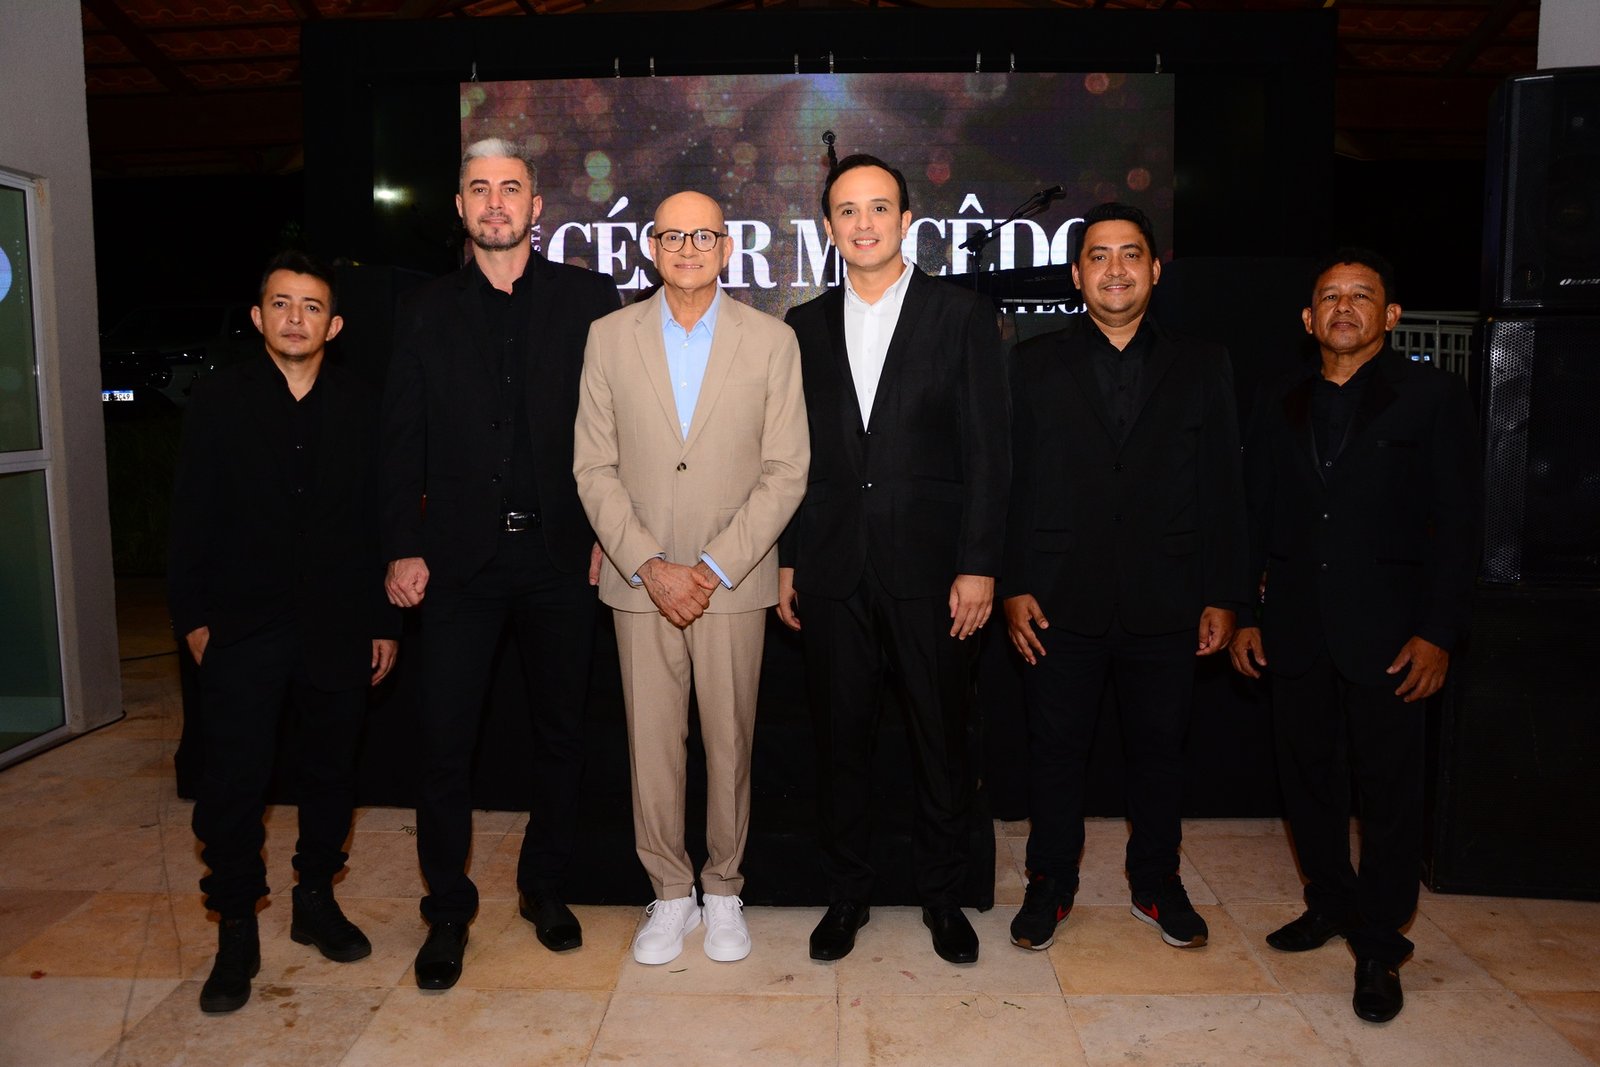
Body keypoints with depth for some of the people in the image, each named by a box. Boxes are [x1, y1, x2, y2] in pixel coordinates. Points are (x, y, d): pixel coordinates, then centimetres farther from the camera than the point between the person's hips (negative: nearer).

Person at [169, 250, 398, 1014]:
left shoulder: (361, 408, 2)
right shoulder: (220, 402, 2)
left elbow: (380, 518, 3)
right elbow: (192, 516, 2)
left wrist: (386, 620, 2)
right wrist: (191, 616, -1)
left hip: (338, 627, 1)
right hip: (241, 629, -1)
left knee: (330, 770, 12)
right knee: (233, 779, 1)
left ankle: (316, 901, 31)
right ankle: (236, 931, 17)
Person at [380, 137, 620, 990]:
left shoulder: (588, 298, 4)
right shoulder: (426, 312, 9)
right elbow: (402, 440, 6)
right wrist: (402, 549, -1)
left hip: (562, 551, 0)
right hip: (459, 556, 1)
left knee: (559, 729, 11)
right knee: (445, 739, 2)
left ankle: (544, 886, 29)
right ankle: (447, 911, 19)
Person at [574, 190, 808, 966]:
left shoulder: (771, 341, 1)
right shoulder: (610, 336, 4)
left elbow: (786, 472, -3)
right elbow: (593, 467, 1)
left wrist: (715, 568, -11)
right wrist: (649, 566, -9)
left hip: (733, 581, -1)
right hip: (640, 581, 1)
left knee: (729, 743, 8)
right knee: (651, 745, 7)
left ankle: (723, 892, 27)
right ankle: (670, 894, 25)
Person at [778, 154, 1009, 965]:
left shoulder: (962, 316, 1)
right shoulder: (805, 327, 9)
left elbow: (987, 450, -3)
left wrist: (978, 565, -9)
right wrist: (786, 561, 5)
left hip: (929, 566, -2)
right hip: (833, 571, 2)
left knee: (941, 738, 8)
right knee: (840, 737, 10)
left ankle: (942, 893, 28)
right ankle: (846, 892, 28)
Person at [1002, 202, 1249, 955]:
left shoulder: (1201, 366, 7)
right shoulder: (1035, 364, 4)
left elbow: (1223, 489, 5)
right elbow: (1011, 483, 1)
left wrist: (1223, 596, 1)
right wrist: (1014, 587, -6)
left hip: (1165, 604, 1)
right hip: (1062, 602, -1)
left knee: (1159, 748, 13)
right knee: (1055, 747, 9)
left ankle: (1156, 882, 33)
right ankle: (1051, 885, 27)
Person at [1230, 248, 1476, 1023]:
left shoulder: (1432, 397, -1)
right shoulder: (1279, 402, 9)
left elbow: (1455, 523, -4)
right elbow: (1256, 515, 10)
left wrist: (1437, 633, -10)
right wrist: (1243, 614, 5)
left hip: (1386, 631, -3)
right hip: (1296, 628, 4)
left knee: (1389, 791, 4)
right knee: (1307, 777, 12)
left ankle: (1379, 946, 17)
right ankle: (1331, 905, 32)